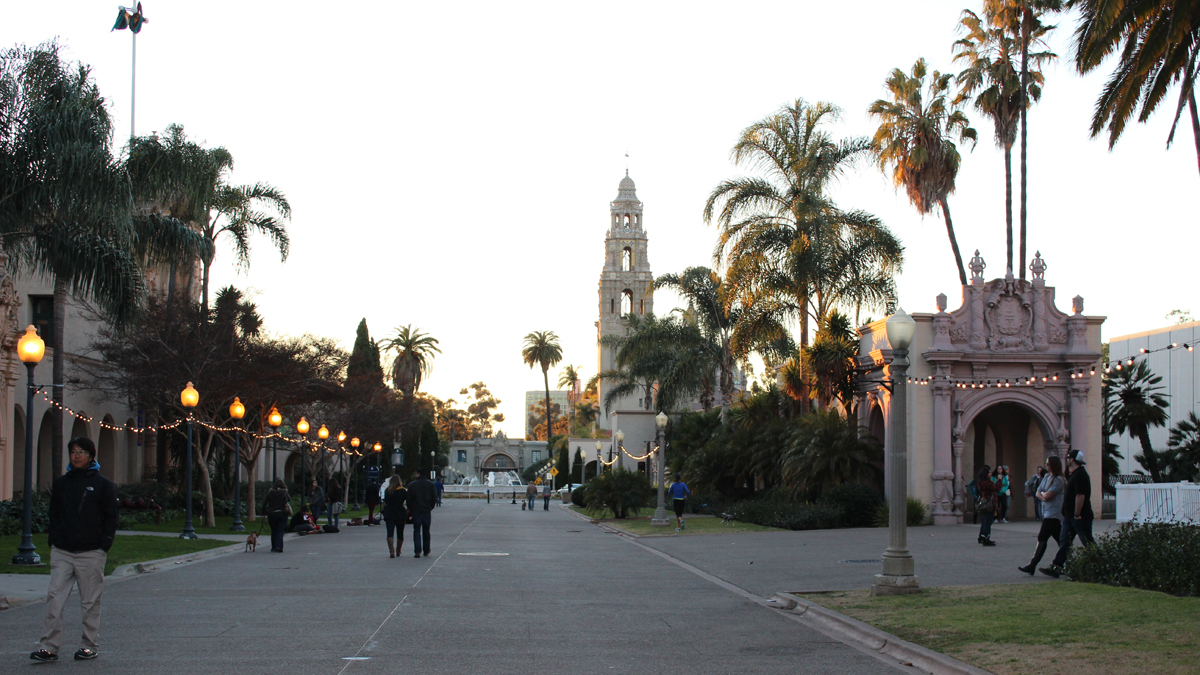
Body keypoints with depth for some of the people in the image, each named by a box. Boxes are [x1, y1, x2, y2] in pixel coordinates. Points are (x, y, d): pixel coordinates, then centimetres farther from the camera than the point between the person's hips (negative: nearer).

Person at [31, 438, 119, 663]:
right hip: (62, 552, 3)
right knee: (54, 598, -4)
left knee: (90, 602, 2)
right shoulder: (61, 483, 13)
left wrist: (104, 546, -8)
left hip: (91, 553, -3)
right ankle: (49, 646, -4)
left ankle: (90, 646, 12)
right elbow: (54, 515, 16)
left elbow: (111, 518, 1)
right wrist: (53, 543, 5)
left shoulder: (103, 485, 2)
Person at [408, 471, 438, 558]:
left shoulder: (412, 485, -6)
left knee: (417, 531, 1)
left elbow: (409, 499, -5)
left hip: (416, 511, -2)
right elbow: (435, 499, 1)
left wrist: (410, 509, 8)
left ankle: (417, 551, -12)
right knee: (426, 532, 13)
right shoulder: (431, 485, 0)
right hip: (427, 511, 2)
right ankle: (426, 552, 18)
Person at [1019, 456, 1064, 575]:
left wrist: (1042, 493, 2)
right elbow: (1038, 493, 15)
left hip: (1052, 515, -9)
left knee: (1042, 539, -12)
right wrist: (1043, 496, -5)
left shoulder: (1058, 480, -12)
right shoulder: (1046, 477, 15)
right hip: (1046, 513, 9)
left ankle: (1032, 566, -14)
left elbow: (1048, 496, -18)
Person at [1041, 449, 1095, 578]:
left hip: (1080, 517, -10)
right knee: (1064, 542, 4)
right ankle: (1056, 567, 1)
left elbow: (1080, 495, -24)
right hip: (1069, 516, 10)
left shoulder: (1080, 475, -18)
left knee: (1088, 543, -1)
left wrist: (1077, 514, -24)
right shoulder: (1074, 474, 15)